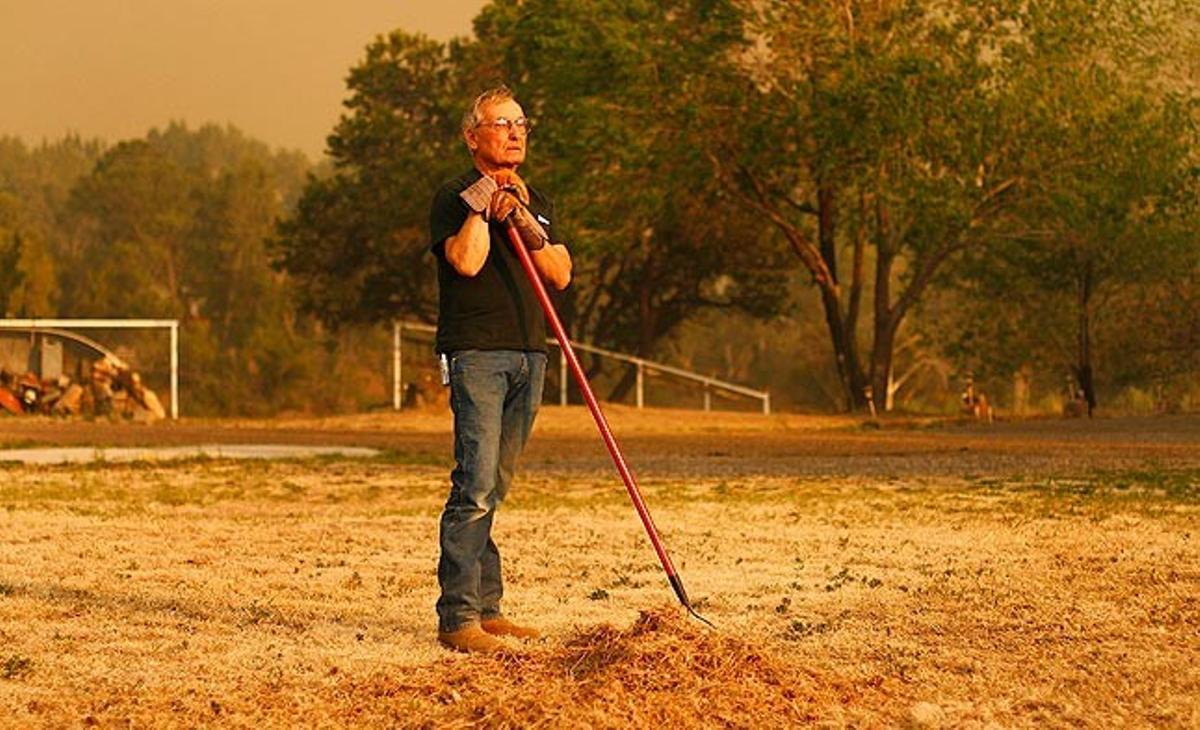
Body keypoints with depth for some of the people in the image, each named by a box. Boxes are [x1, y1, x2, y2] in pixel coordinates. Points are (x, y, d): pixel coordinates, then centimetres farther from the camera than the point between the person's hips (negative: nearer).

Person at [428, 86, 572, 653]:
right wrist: (485, 203, -8)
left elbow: (560, 274, 8)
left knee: (495, 487, 9)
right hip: (475, 353, -7)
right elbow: (466, 260, -18)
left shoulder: (536, 203, 19)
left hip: (528, 354, 7)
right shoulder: (454, 197, -1)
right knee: (475, 484, -15)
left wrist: (523, 223, -5)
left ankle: (486, 608, 12)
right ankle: (457, 617, -16)